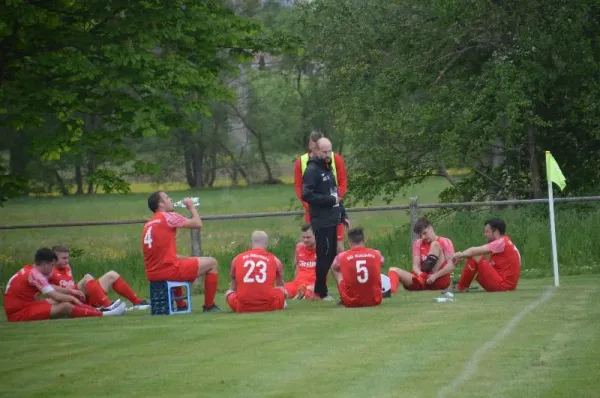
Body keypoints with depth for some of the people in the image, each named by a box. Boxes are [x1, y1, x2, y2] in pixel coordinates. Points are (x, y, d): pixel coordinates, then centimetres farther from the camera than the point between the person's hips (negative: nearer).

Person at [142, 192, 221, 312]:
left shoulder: (148, 224, 17)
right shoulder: (168, 217, -7)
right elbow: (198, 224, -4)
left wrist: (187, 259, 21)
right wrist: (191, 207, 14)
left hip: (152, 274, 8)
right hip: (168, 270, -8)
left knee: (184, 261, 41)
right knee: (212, 263, 6)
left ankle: (181, 305, 39)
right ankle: (209, 306, 11)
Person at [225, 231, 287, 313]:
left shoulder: (237, 259, 10)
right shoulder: (274, 260, 8)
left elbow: (233, 288, 24)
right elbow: (280, 285, 29)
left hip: (243, 308, -1)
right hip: (269, 307, 1)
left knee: (229, 292, 28)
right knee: (282, 290, 29)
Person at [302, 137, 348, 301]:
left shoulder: (327, 168, 18)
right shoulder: (312, 170, -10)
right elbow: (306, 195, -19)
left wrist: (342, 214, 18)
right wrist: (330, 199, -16)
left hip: (332, 220, 9)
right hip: (321, 221, -9)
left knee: (330, 255, 9)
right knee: (324, 255, -8)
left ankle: (320, 290, 14)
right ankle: (320, 292, -3)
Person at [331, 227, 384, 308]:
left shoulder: (342, 257, -6)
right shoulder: (376, 254, -3)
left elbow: (333, 268, 20)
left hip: (350, 302, -1)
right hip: (374, 301, 1)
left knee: (336, 271, 21)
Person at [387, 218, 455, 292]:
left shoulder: (445, 242, 3)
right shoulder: (418, 244, 14)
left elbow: (451, 265, -9)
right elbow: (415, 266, 2)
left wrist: (435, 276, -23)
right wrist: (420, 274, -22)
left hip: (440, 280, -4)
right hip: (423, 282, 4)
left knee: (434, 244, -16)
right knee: (393, 270, -14)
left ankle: (422, 278, -34)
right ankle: (392, 288, -50)